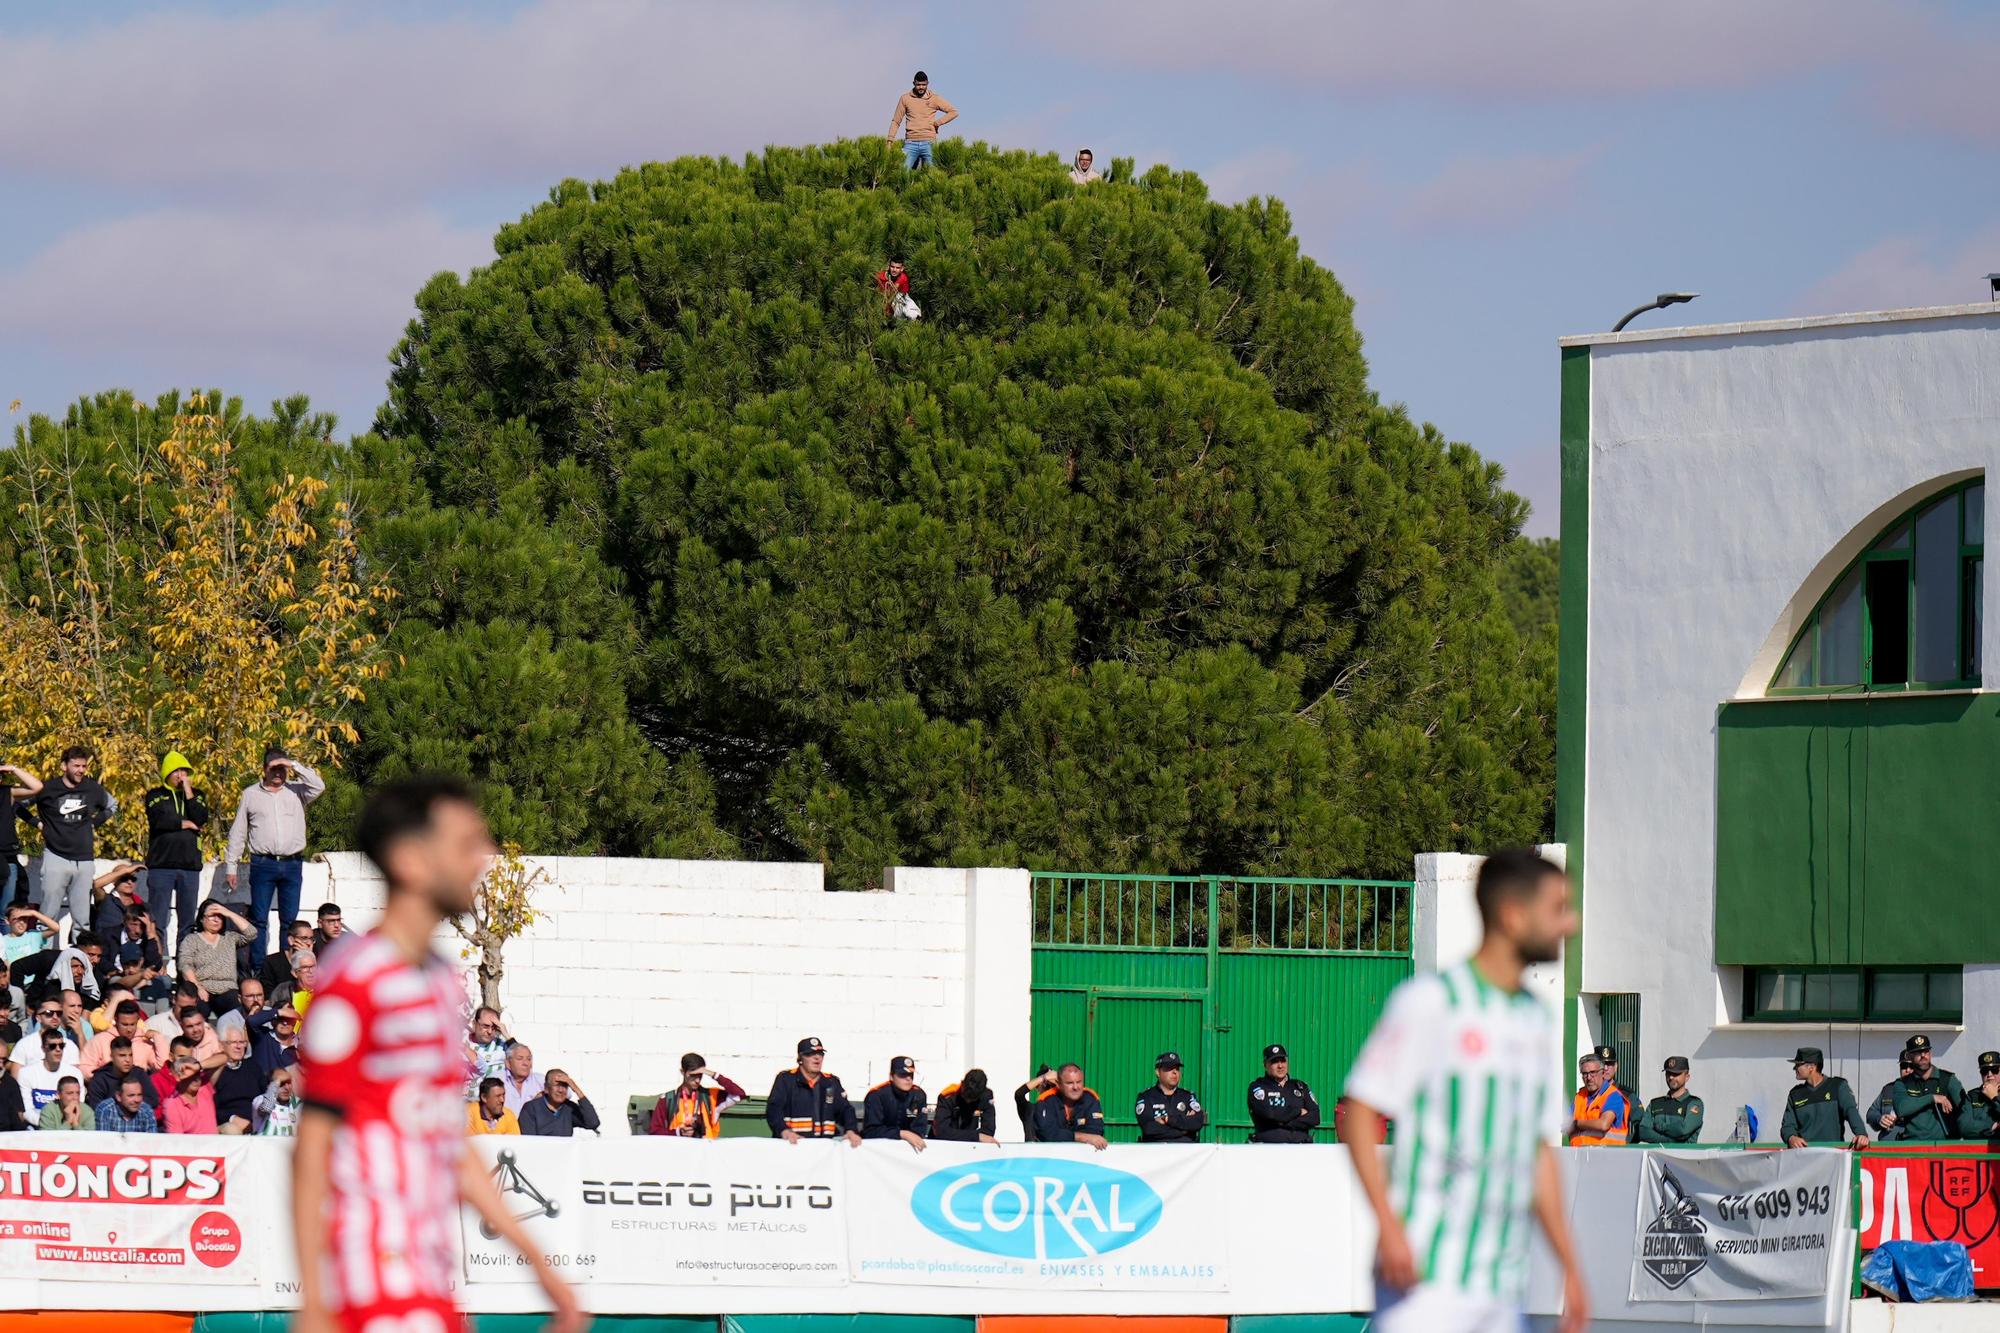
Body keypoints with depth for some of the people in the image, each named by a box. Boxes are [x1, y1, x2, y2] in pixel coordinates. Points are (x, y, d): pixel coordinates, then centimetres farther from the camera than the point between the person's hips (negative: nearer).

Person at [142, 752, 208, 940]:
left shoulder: (196, 796, 16)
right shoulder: (155, 796, 8)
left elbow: (201, 819, -3)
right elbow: (158, 820, -10)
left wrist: (188, 791, -3)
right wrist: (186, 824, -3)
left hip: (190, 866, 3)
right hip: (162, 865, -3)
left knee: (188, 922, 4)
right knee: (157, 921, -6)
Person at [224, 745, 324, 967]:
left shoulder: (296, 791, 10)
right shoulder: (250, 794, 10)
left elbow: (318, 786, -9)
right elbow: (238, 833, 12)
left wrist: (294, 765, -10)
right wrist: (231, 865, 8)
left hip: (291, 865, 1)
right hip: (263, 863, -1)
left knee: (290, 920, 3)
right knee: (259, 919, -4)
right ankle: (257, 969, -5)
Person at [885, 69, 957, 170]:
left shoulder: (934, 99, 7)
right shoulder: (905, 99, 9)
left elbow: (953, 112, 10)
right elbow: (896, 121, 11)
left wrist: (938, 123, -1)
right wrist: (890, 140, 2)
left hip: (928, 143, 0)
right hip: (911, 143, 0)